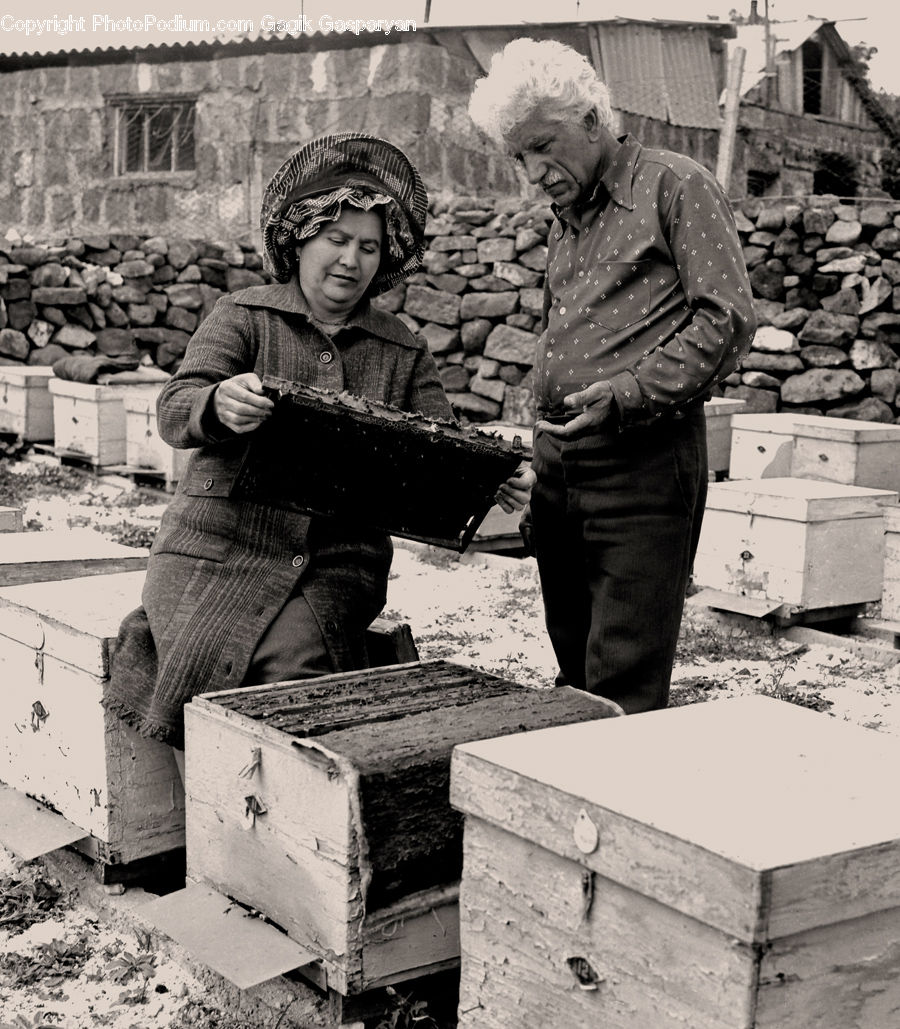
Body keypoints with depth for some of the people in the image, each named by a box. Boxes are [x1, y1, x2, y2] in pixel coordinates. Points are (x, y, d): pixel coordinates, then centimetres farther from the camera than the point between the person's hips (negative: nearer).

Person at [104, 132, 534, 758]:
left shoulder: (404, 352, 15)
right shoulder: (244, 316, 8)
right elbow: (174, 410, -5)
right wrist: (219, 405, -30)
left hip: (339, 559, 1)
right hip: (220, 545, -1)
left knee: (296, 665, -28)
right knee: (205, 661, -26)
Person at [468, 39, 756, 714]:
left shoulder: (676, 188, -2)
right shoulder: (564, 220, 20)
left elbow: (729, 320, -10)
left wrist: (633, 392, -19)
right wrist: (545, 455, 16)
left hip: (644, 462, -7)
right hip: (559, 465, 8)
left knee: (625, 689, -8)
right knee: (577, 671, 12)